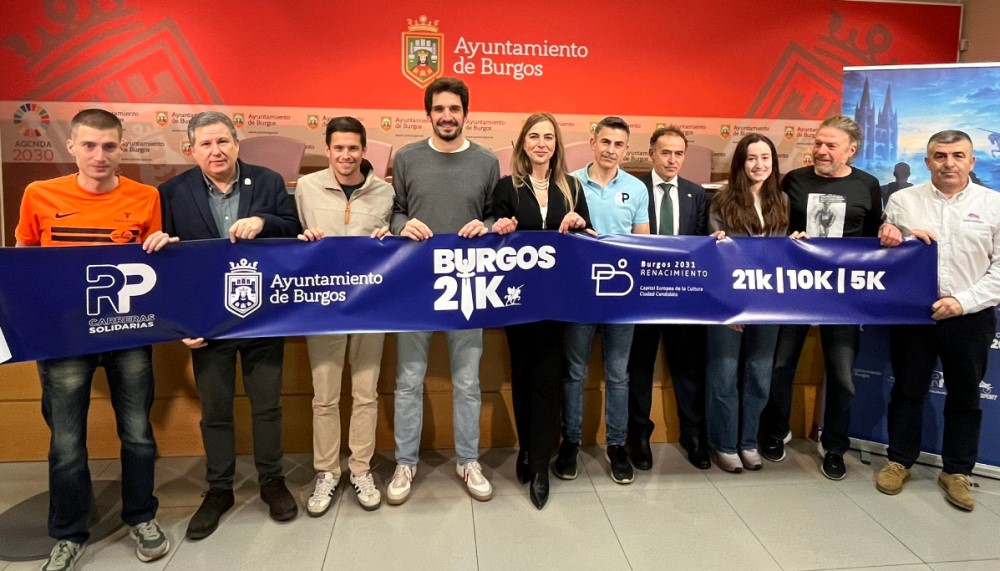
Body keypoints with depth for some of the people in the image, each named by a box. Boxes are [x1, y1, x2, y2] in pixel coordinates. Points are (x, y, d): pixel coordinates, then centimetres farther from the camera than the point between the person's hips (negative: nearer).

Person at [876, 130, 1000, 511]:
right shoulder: (903, 200, 3)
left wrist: (963, 301, -13)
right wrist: (890, 239, -14)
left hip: (970, 317, 0)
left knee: (964, 397, 11)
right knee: (907, 391, 11)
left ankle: (957, 471, 27)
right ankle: (899, 461, 27)